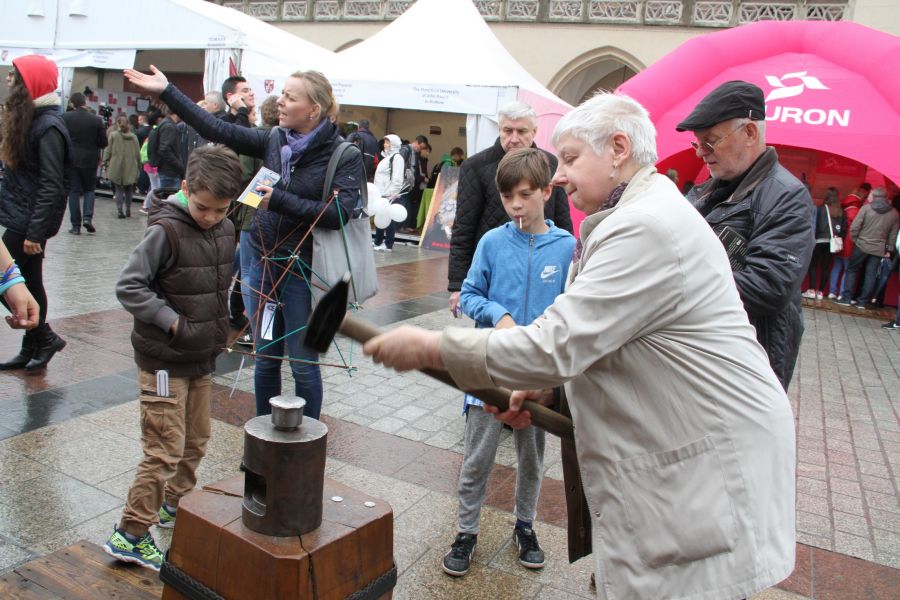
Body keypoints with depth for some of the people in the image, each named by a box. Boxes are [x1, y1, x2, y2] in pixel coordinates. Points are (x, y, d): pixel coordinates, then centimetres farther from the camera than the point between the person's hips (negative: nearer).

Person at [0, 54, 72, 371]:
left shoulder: (48, 126, -16)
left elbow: (51, 185, -20)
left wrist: (35, 231, -22)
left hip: (29, 219, -9)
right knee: (28, 282, 13)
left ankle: (45, 337, 8)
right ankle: (32, 349, 22)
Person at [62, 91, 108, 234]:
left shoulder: (65, 118, -7)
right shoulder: (97, 120, -8)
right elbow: (103, 143, -4)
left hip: (71, 159, 0)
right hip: (90, 159, 0)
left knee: (73, 191, 6)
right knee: (89, 189, 16)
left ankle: (76, 225, 5)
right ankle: (88, 217, -5)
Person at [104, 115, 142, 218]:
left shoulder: (113, 135, -3)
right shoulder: (134, 136, 3)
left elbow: (108, 151, -2)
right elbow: (138, 154, 6)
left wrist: (105, 162, 6)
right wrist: (139, 166, 15)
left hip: (116, 167, -2)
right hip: (130, 169, 2)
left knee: (118, 189, 4)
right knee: (128, 190, 14)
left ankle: (120, 211, -5)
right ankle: (128, 210, 16)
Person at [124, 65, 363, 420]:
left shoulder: (344, 155, -11)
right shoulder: (274, 141, 5)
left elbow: (339, 213, -22)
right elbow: (219, 130, 6)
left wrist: (279, 200, -21)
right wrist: (166, 92, 6)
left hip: (303, 270, -5)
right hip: (263, 262, 5)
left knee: (302, 363, 5)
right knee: (265, 358, 15)